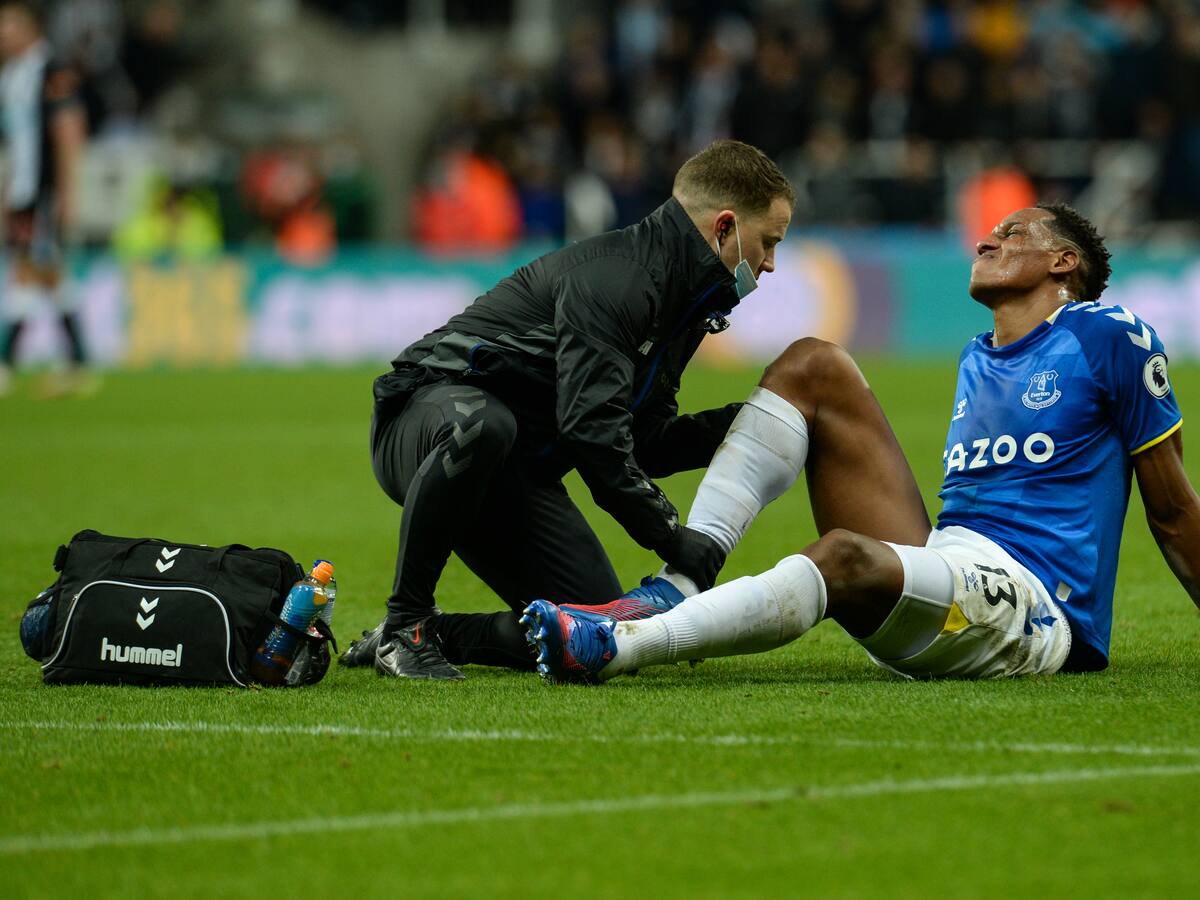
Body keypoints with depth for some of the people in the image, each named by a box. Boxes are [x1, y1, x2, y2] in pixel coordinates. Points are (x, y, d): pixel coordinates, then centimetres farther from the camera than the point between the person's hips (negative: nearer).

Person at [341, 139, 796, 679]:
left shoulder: (675, 298, 11)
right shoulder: (616, 276, -21)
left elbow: (648, 446, 14)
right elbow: (590, 428, -29)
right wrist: (672, 539, -26)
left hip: (518, 473, 8)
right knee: (482, 427, -47)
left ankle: (433, 632, 8)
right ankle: (405, 623, -28)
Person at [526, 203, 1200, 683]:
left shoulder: (1107, 334, 4)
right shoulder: (975, 359, 25)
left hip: (1033, 614, -7)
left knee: (846, 556, -39)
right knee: (813, 365, 1)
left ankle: (613, 647, -52)